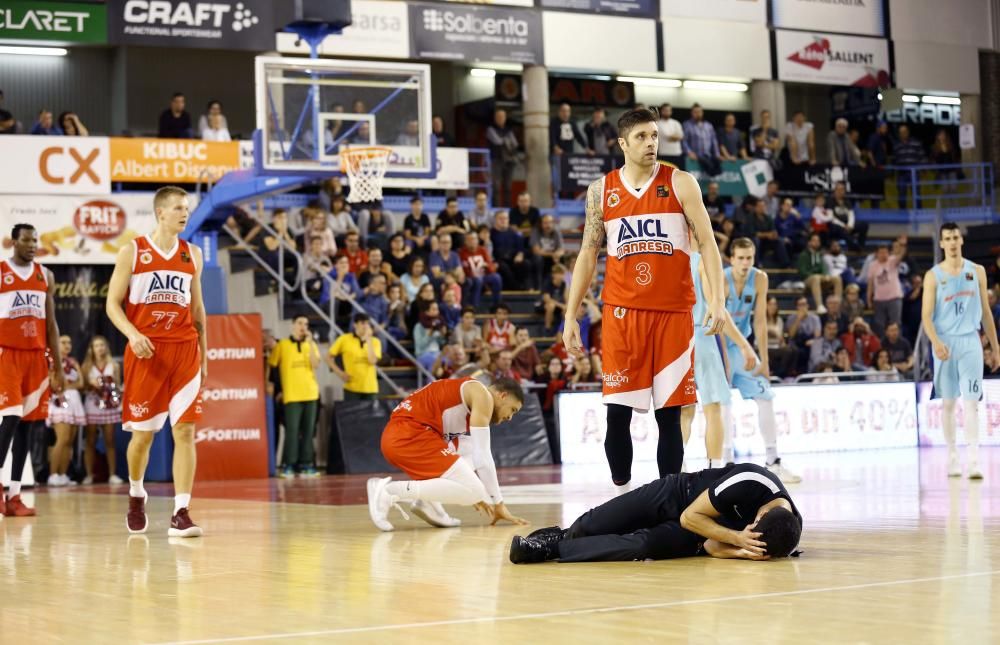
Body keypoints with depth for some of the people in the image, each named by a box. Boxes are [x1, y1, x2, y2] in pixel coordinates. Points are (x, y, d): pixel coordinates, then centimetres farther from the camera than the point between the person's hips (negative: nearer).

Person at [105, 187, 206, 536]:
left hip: (185, 350, 2)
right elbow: (113, 303, -2)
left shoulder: (192, 254, 10)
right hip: (146, 352, -2)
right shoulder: (132, 252, 0)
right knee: (142, 433, 5)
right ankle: (136, 496, 32)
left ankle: (181, 514, -9)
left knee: (185, 431, -8)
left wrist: (203, 352, 13)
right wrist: (133, 335, -19)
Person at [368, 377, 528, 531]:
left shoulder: (469, 404, 29)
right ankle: (392, 490, -17)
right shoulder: (482, 395, 0)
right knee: (472, 490, -13)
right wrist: (499, 504, 0)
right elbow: (483, 456, -5)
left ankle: (426, 501, 7)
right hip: (410, 436, -10)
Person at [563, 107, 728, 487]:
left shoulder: (680, 183, 2)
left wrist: (717, 300, -13)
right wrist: (571, 316, 6)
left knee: (669, 413, 2)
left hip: (673, 312, -1)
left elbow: (707, 244, 0)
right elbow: (588, 254, 11)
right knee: (617, 411, -1)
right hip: (622, 312, 1)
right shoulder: (601, 190, 7)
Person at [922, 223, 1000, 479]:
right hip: (945, 343, 0)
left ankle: (973, 461, -15)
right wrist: (936, 343, -21)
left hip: (970, 342, 0)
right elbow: (927, 316, -4)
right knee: (949, 402, 7)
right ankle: (952, 458, 17)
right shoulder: (933, 276, 1)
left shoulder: (977, 271, 8)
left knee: (971, 401, -10)